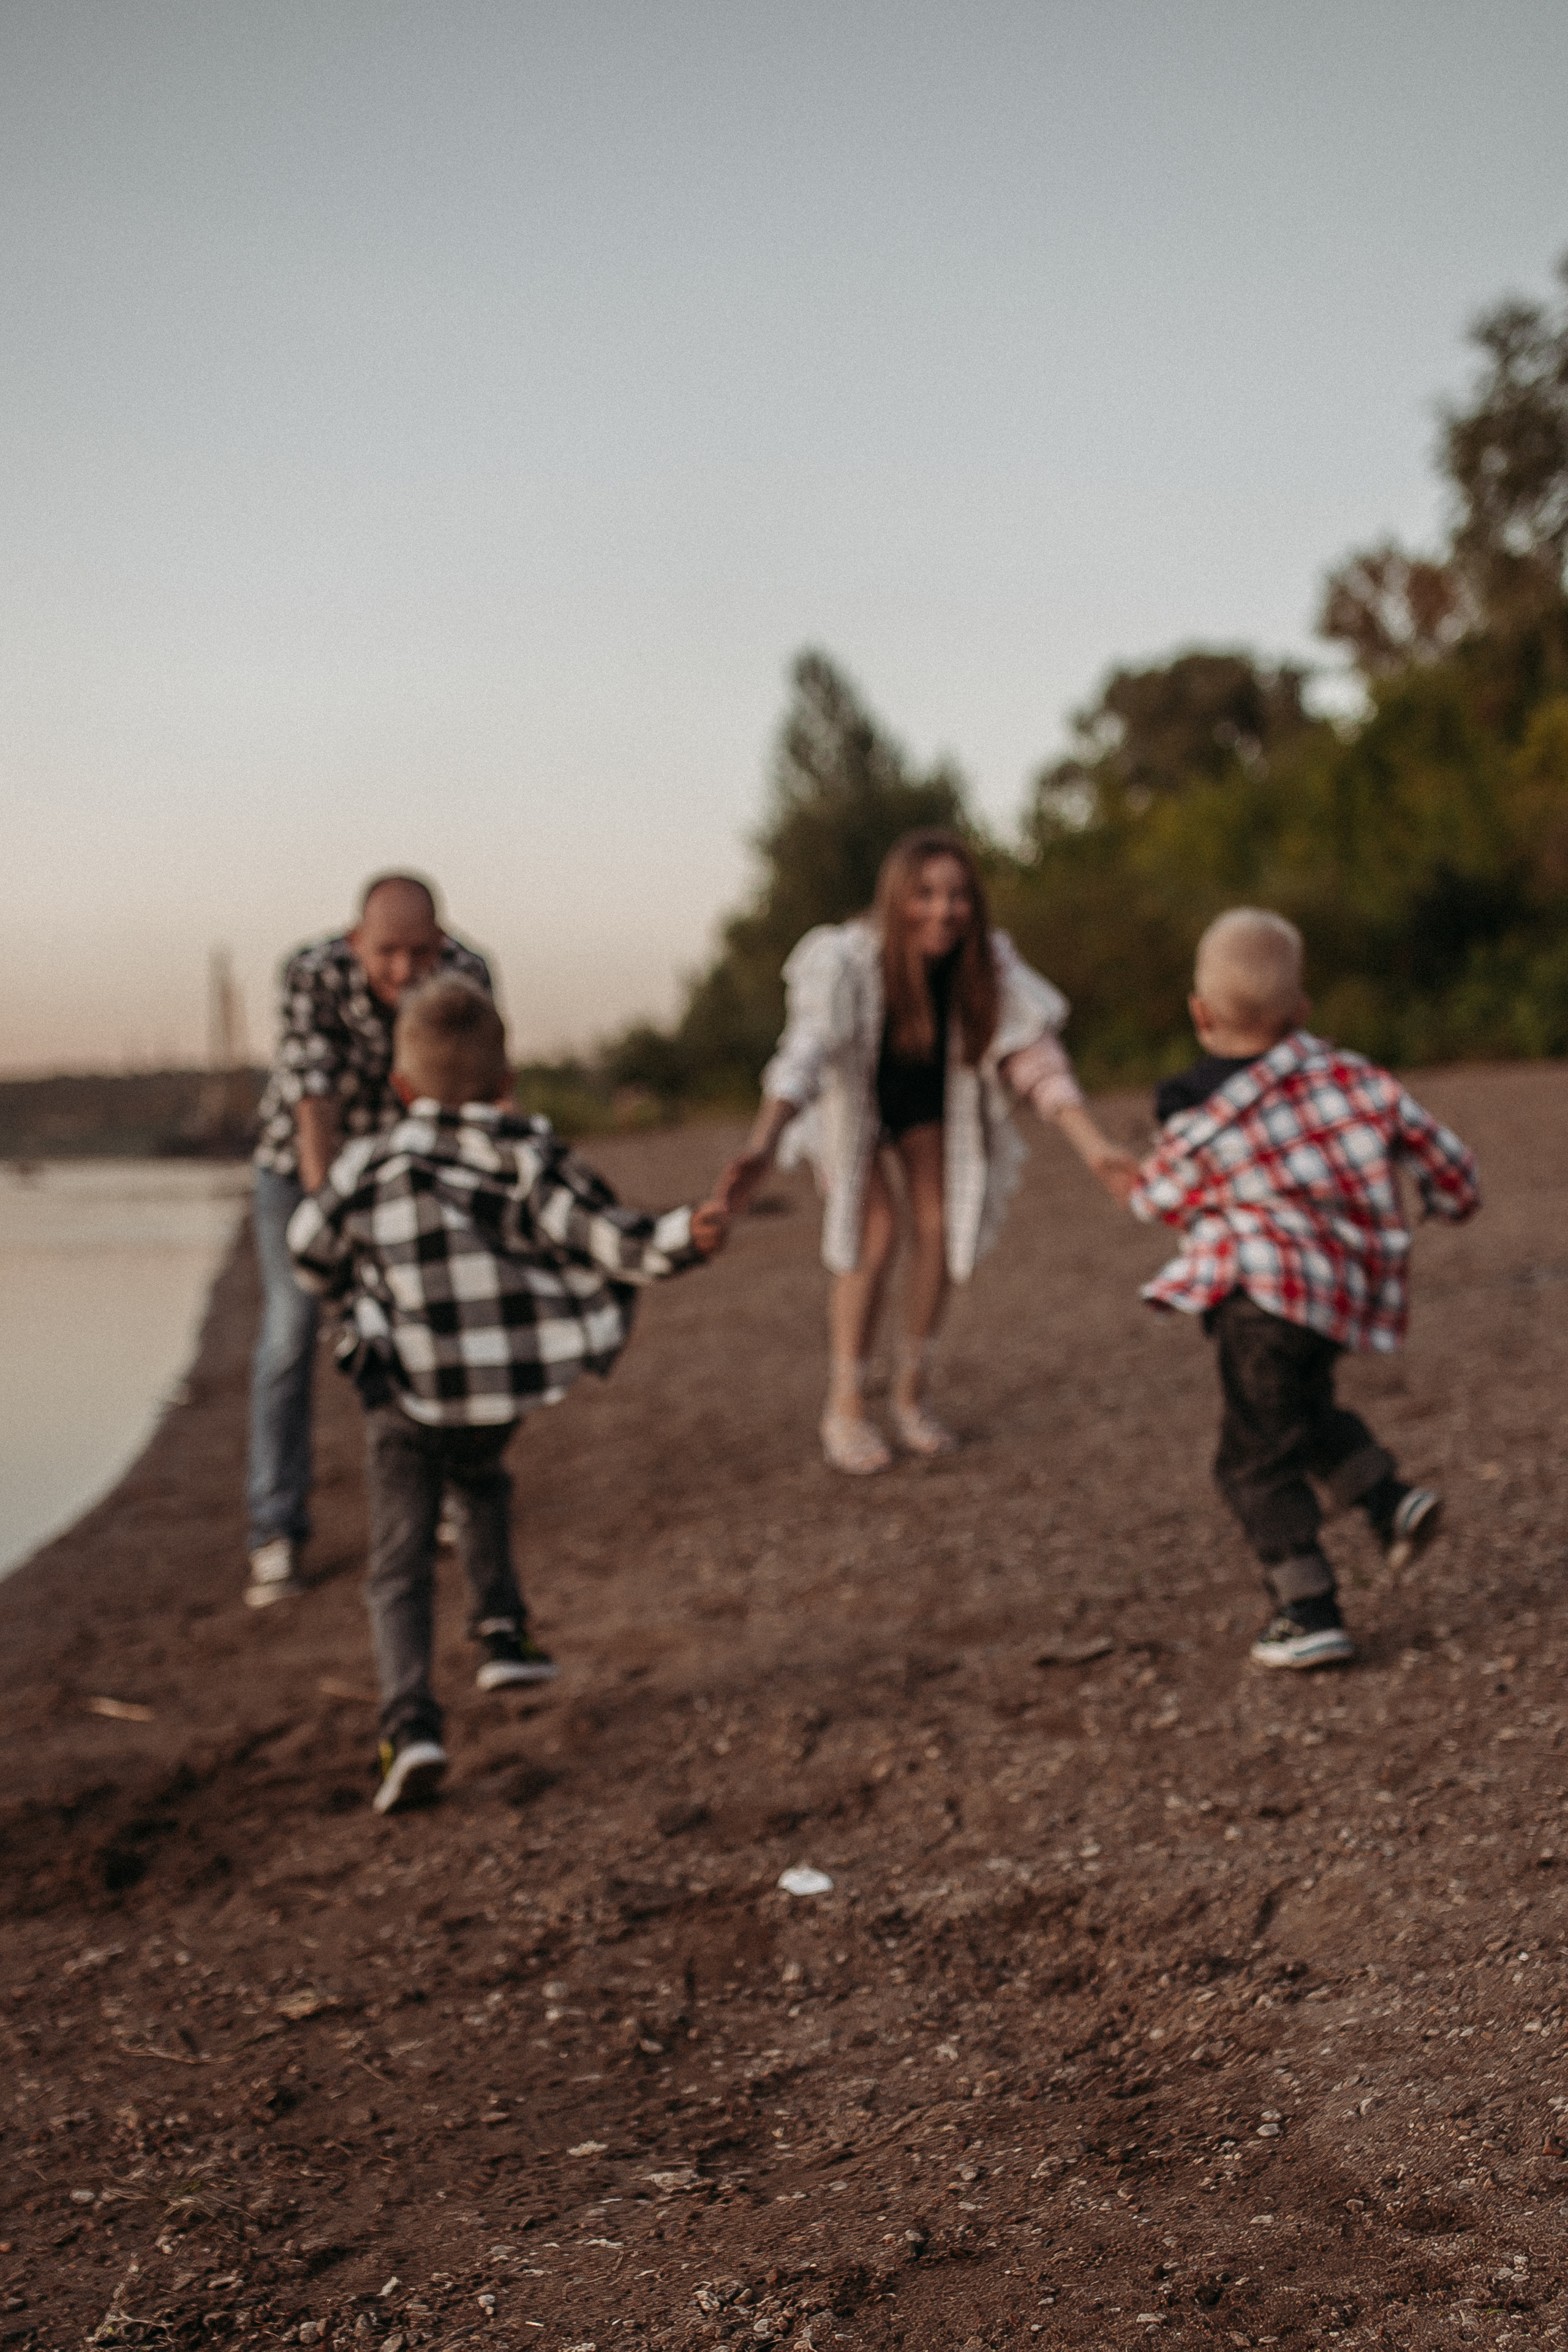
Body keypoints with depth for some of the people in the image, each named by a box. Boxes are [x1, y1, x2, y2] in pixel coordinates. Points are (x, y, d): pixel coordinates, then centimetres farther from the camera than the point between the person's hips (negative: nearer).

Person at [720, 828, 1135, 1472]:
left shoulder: (988, 965, -28)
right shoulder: (845, 961, -39)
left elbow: (1035, 1057, -30)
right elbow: (802, 1056, -51)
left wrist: (1092, 1146, -43)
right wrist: (761, 1146, -68)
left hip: (929, 1094, 4)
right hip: (849, 1094, -3)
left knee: (938, 1227, -3)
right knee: (875, 1232, -16)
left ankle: (911, 1391, 15)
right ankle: (845, 1409, -3)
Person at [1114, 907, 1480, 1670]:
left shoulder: (1195, 1127, -10)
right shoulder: (1350, 1074, 1)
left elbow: (1161, 1201, 8)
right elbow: (1432, 1146, 8)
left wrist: (1131, 1185, 32)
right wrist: (1455, 1196, 30)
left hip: (1264, 1296, -6)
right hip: (1352, 1288, 7)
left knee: (1258, 1459, 2)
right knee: (1303, 1408, 31)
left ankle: (1310, 1616, -1)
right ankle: (1390, 1499, 14)